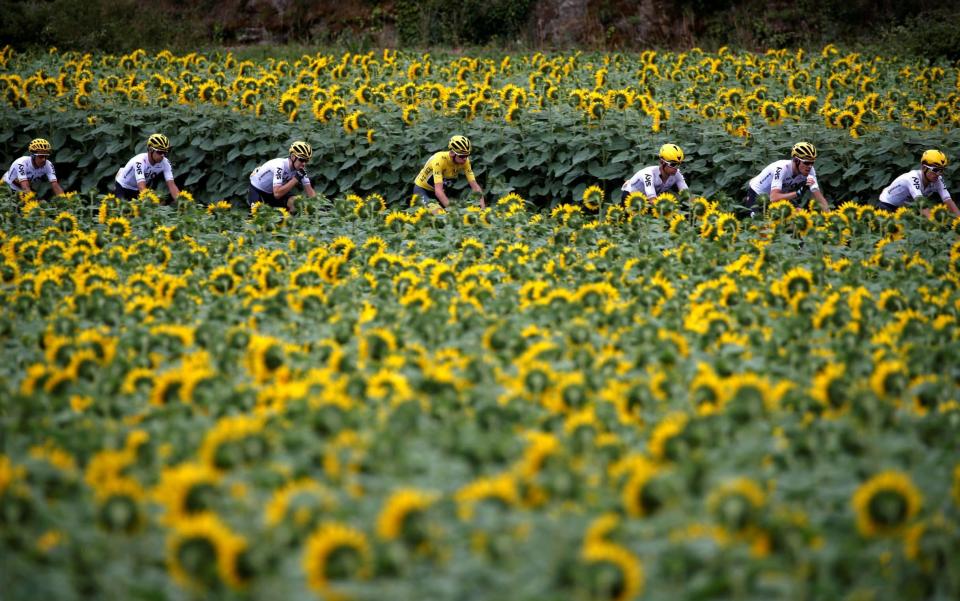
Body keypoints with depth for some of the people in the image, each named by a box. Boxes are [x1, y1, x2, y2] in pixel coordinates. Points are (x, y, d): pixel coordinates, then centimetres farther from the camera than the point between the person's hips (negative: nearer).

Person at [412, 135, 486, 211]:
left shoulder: (464, 161, -19)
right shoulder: (439, 160, -34)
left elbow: (474, 185, -19)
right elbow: (438, 190, -41)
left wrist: (482, 205, -33)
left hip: (442, 191, 6)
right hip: (422, 189, -6)